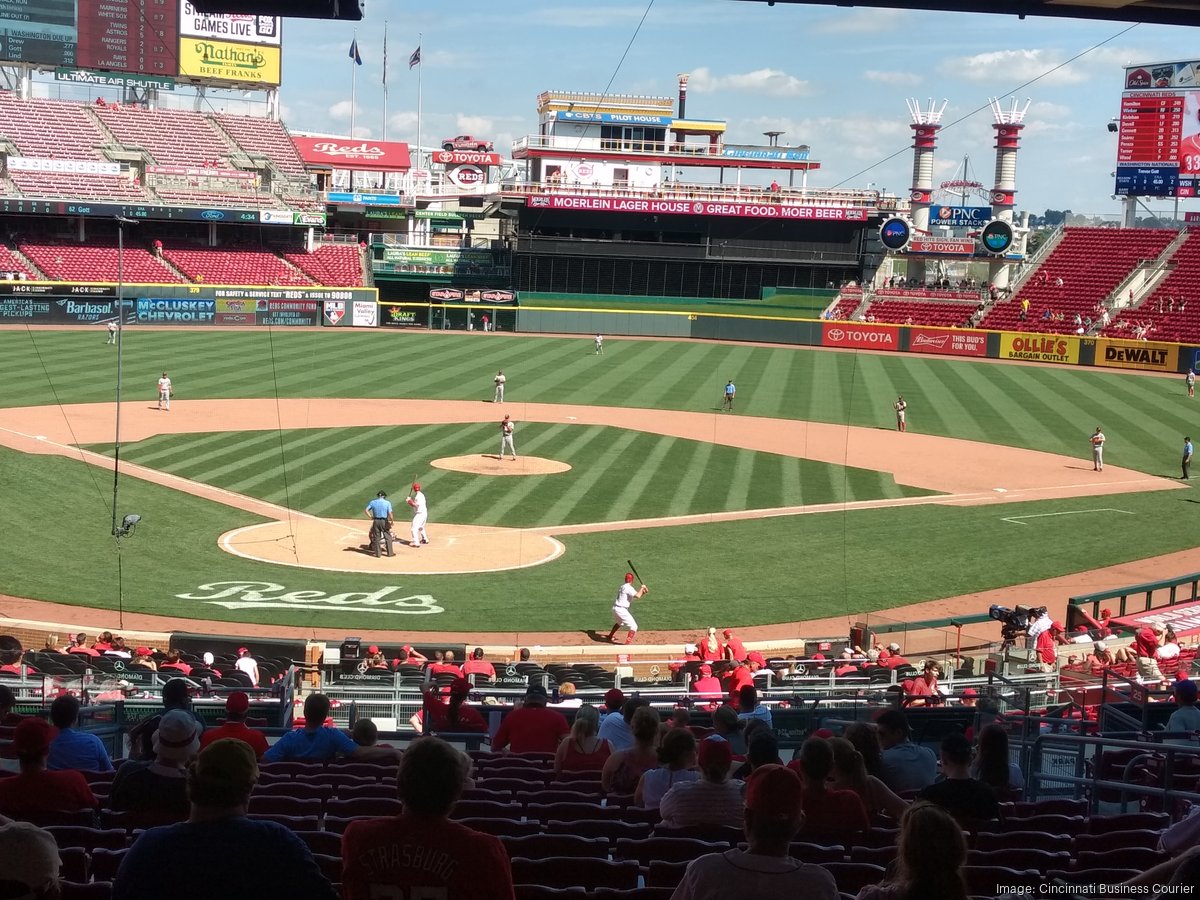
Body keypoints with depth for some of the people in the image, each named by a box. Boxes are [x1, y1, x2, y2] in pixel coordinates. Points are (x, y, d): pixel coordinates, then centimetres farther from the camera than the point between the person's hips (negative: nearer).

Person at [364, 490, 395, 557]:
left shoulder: (372, 502, 2)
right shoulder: (387, 503, -7)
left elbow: (366, 510, -3)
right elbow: (390, 514, -13)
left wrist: (371, 517, 3)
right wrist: (392, 521, -2)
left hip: (376, 521, 2)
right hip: (384, 521, -2)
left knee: (376, 537, 11)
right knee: (388, 537, 9)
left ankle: (377, 553, 13)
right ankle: (390, 552, 11)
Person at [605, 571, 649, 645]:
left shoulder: (622, 587, 15)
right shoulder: (629, 588, -14)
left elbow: (636, 595, 18)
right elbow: (637, 596, -27)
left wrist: (643, 592, 5)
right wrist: (642, 588, -11)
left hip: (615, 608, 9)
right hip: (621, 610, -9)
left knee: (619, 622, 38)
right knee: (634, 627, -8)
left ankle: (610, 636, 54)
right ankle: (628, 643, -21)